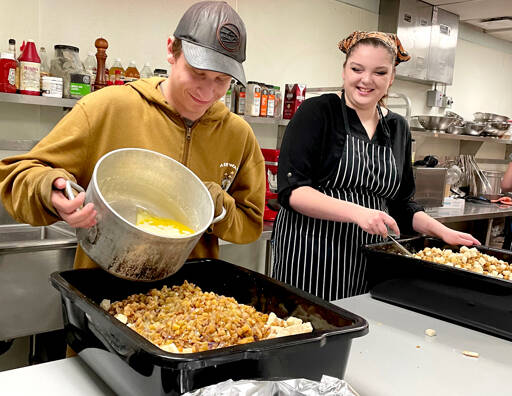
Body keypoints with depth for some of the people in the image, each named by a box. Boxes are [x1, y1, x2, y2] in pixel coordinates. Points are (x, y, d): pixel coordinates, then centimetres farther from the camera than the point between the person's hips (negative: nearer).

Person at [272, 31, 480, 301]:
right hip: (310, 257, -4)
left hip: (368, 259, 5)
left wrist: (443, 232, 4)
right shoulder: (316, 112, -5)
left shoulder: (398, 128, 11)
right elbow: (291, 189, -15)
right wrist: (357, 212, -25)